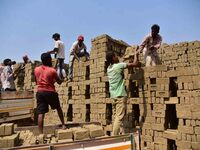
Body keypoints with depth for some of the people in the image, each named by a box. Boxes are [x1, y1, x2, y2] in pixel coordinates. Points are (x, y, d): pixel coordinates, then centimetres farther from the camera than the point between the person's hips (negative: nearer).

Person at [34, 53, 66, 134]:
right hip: (50, 92, -2)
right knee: (58, 108, 21)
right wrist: (62, 80, 24)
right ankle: (63, 125, 28)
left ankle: (40, 133, -5)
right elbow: (59, 82, 2)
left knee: (41, 113, -1)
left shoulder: (36, 69, 7)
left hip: (40, 92, 3)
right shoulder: (52, 70, -6)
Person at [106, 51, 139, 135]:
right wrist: (135, 54, 7)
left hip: (113, 95, 8)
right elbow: (135, 64, -8)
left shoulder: (109, 68, 12)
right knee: (119, 117, -7)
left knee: (116, 117, 10)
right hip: (120, 95, -8)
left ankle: (114, 135, 13)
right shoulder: (119, 65, -10)